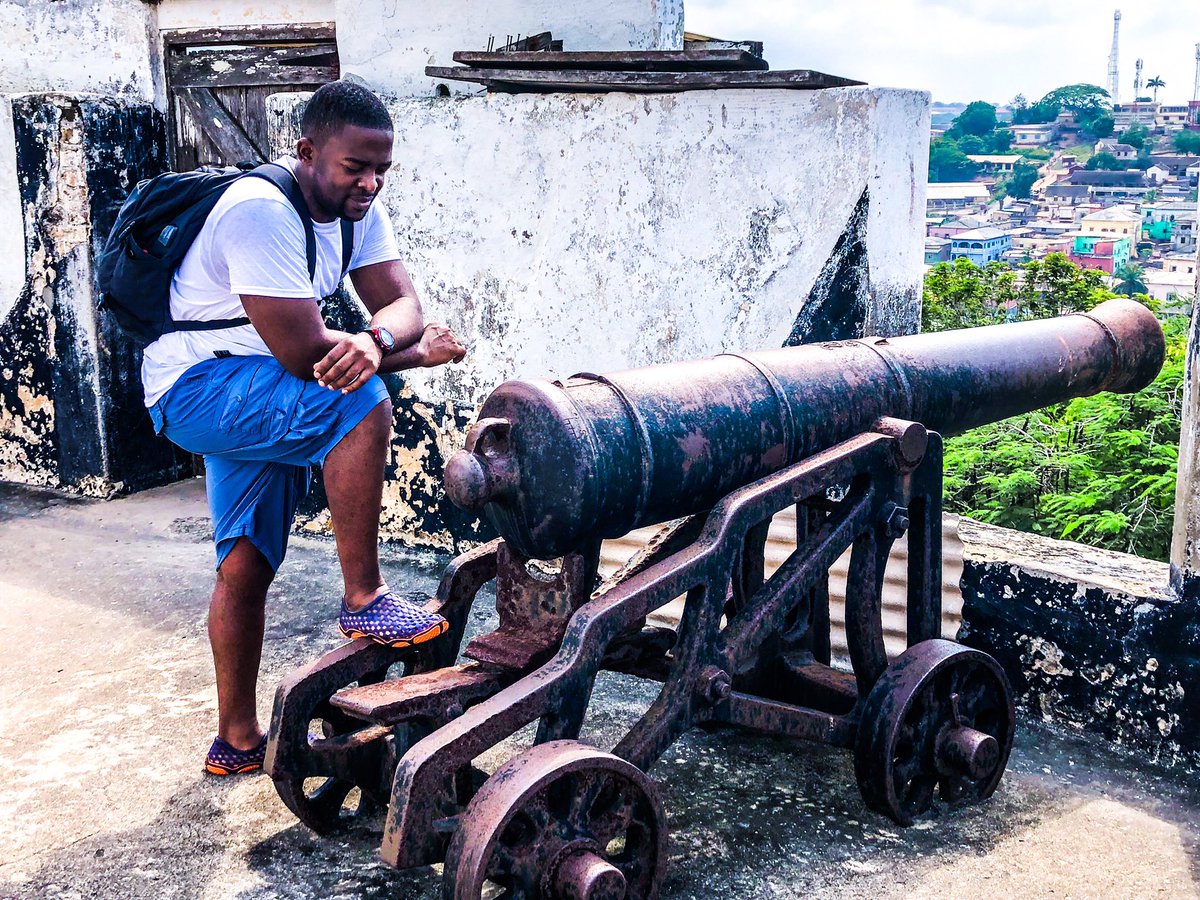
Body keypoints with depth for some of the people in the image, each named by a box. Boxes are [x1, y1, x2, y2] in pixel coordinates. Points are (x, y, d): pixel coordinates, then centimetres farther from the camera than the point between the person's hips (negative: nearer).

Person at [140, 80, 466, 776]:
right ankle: (365, 600, -18)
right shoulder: (261, 210, -26)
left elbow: (404, 306, -6)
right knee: (362, 401, -30)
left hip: (256, 398, 9)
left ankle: (238, 740, 25)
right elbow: (304, 353, -30)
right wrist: (420, 352, -17)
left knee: (248, 563, 13)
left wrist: (372, 342, -31)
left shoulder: (356, 207, 1)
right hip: (196, 389, -9)